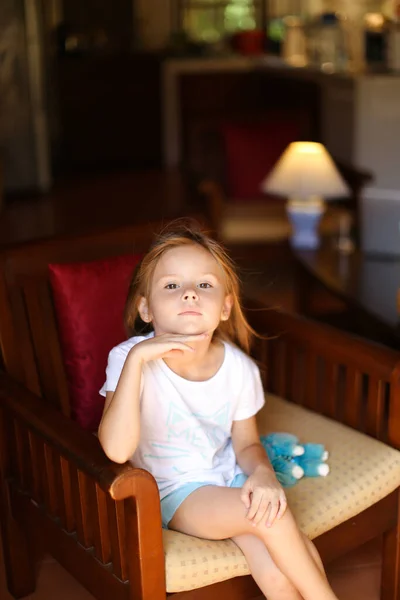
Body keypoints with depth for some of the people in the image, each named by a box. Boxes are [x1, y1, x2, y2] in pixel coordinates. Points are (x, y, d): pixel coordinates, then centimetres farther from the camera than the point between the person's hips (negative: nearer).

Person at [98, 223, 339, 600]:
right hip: (171, 492, -3)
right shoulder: (130, 359, -20)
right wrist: (137, 358, -38)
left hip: (229, 477, 3)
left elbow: (246, 444, 4)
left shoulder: (239, 367, -10)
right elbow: (116, 450, -33)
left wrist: (262, 472, -20)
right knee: (272, 519, -24)